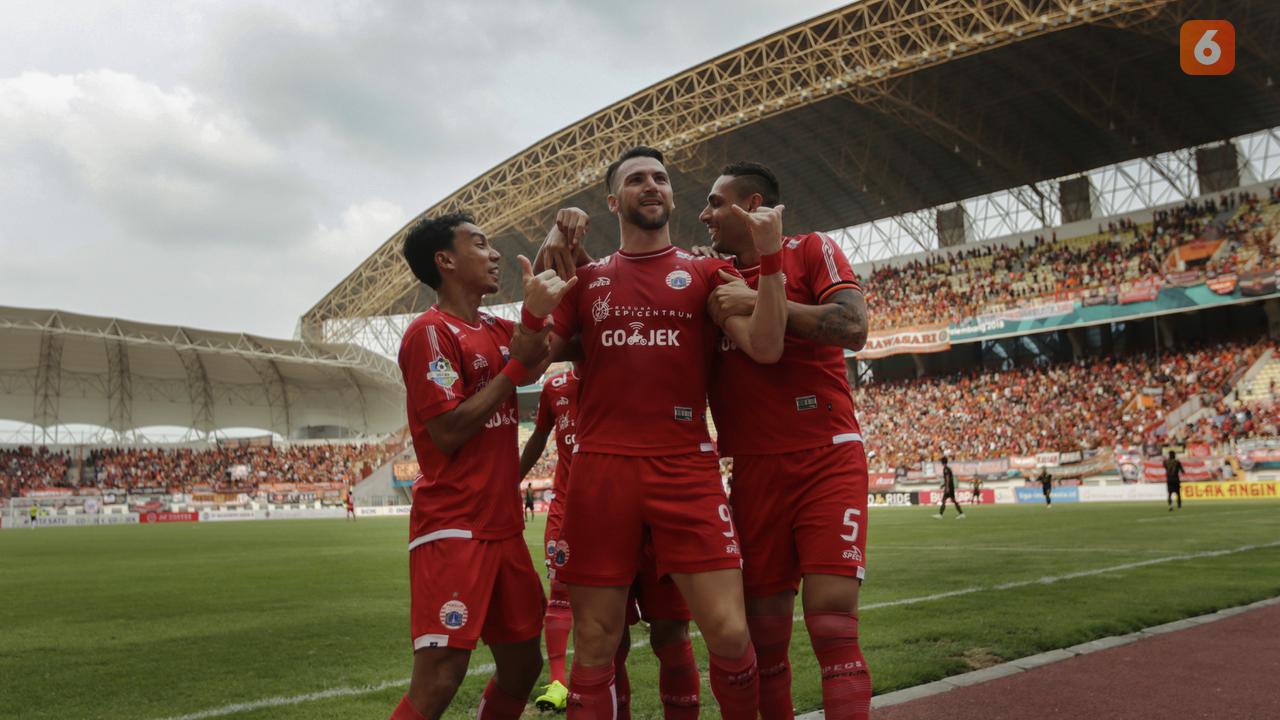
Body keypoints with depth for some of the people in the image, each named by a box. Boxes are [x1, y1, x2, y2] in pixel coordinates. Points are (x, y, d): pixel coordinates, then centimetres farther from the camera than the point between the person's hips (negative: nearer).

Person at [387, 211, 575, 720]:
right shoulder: (431, 332, -11)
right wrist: (515, 366, -12)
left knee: (522, 664, 14)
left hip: (504, 525, 9)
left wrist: (536, 312, -6)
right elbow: (448, 433, -17)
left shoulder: (497, 330, 15)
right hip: (452, 529, -8)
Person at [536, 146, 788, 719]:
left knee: (729, 634, -6)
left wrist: (769, 258, -12)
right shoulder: (586, 280, 14)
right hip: (600, 468, 1)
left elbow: (765, 348, -4)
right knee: (595, 643, 5)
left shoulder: (707, 274, 10)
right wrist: (543, 275, -1)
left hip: (686, 469, -1)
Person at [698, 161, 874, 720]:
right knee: (765, 632, 7)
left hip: (826, 461, -4)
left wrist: (758, 302, -15)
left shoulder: (810, 251, 2)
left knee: (833, 626, -11)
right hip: (754, 472, 5)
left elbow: (853, 328, -14)